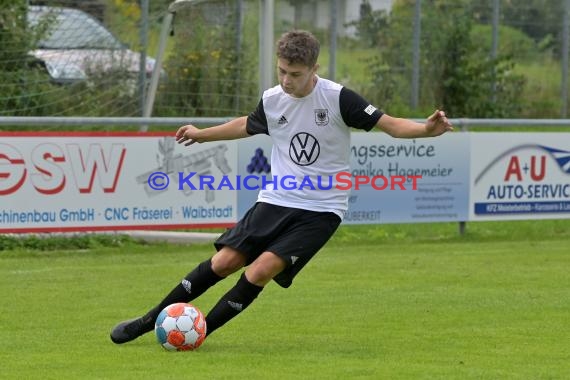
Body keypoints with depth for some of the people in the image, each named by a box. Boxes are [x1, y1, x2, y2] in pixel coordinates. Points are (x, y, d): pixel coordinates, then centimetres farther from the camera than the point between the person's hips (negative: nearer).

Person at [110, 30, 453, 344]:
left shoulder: (338, 98, -13)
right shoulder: (272, 100, 2)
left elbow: (390, 124, -15)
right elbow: (248, 125, 25)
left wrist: (427, 129, -34)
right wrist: (202, 135, 35)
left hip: (321, 211, -4)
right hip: (276, 201, 4)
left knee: (261, 270, -20)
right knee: (224, 262, -6)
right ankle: (149, 321, 5)